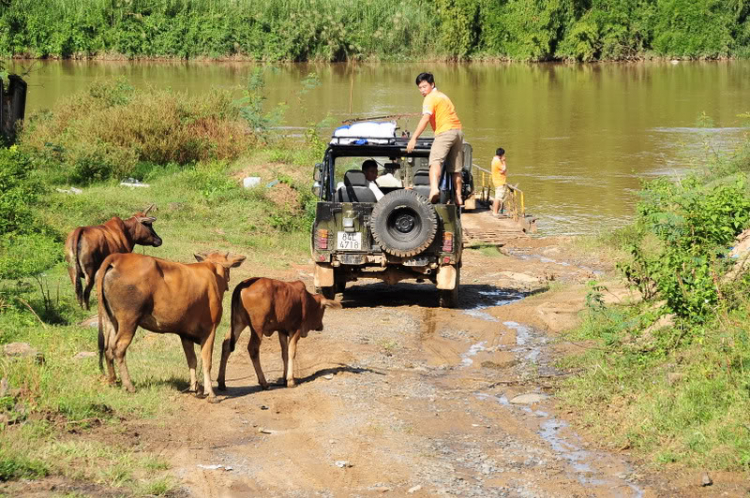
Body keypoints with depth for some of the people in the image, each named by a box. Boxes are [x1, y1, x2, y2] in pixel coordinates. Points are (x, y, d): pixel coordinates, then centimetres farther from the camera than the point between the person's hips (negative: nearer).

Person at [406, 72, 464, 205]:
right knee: (455, 169, 14)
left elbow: (425, 119, -15)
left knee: (435, 161, -22)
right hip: (458, 130, 9)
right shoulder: (442, 96, 25)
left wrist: (413, 138, -19)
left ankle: (434, 189, -45)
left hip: (445, 131, -9)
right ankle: (458, 198, 19)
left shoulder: (430, 98, -3)